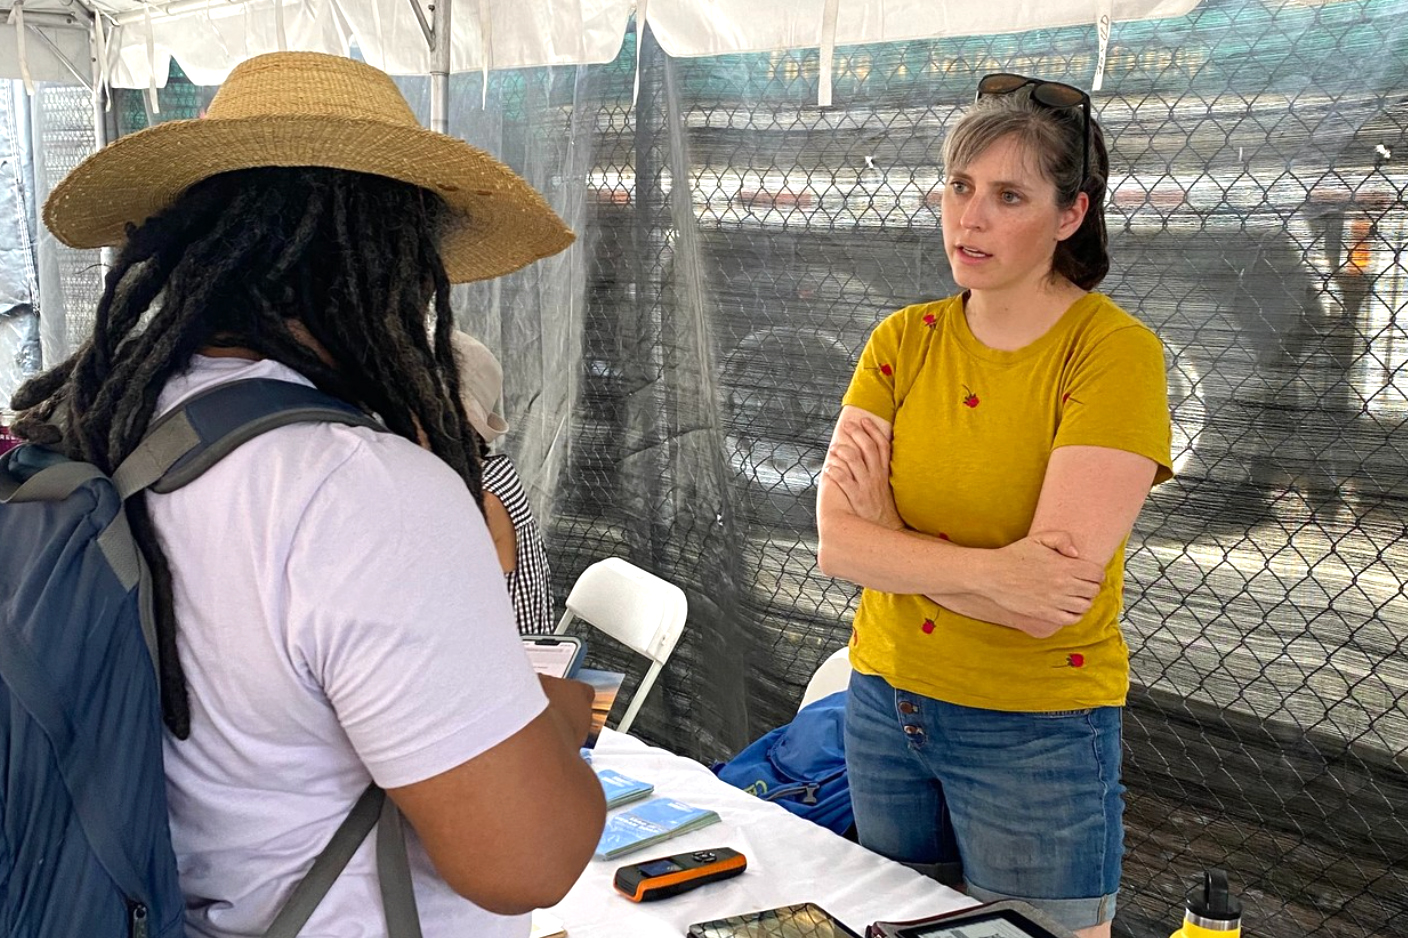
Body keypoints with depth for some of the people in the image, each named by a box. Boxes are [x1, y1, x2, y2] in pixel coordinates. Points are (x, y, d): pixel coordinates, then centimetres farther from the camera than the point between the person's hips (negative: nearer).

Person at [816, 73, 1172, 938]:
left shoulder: (1114, 350, -15)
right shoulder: (903, 341, -1)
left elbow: (1053, 588, -23)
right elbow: (837, 545, -11)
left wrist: (889, 533, -12)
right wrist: (989, 571, -25)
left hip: (1035, 728, -5)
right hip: (885, 698, 5)